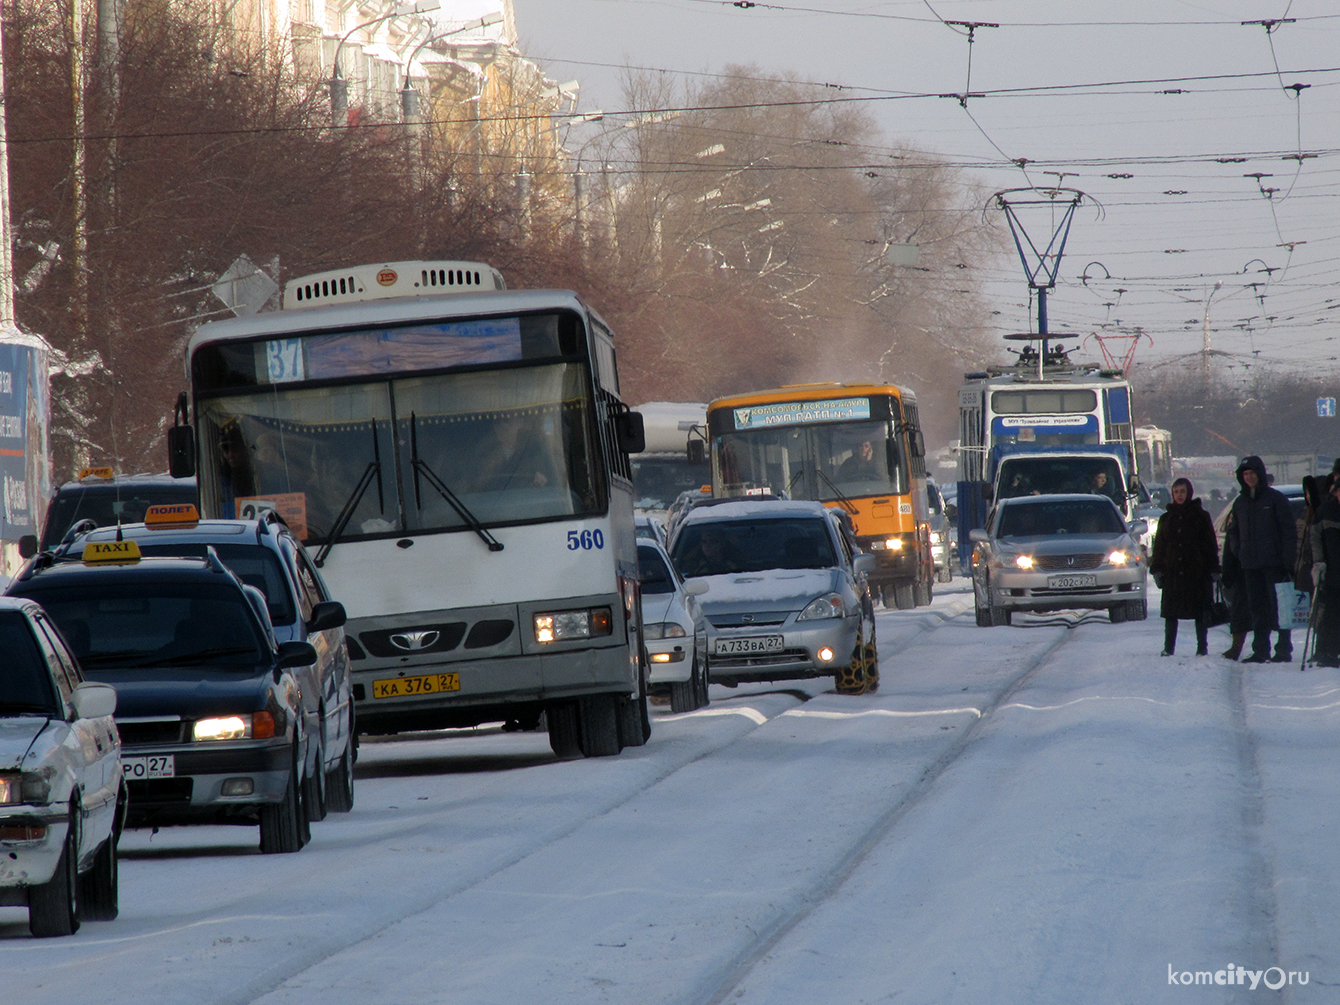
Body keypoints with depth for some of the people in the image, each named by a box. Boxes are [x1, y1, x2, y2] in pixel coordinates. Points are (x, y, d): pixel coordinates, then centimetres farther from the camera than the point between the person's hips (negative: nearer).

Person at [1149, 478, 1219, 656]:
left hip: (1197, 573, -3)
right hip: (1172, 573, 3)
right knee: (1170, 613, 0)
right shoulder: (1167, 519, 13)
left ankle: (1202, 647, 6)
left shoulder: (1200, 516, 4)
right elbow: (1159, 547, 13)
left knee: (1200, 613, 1)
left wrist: (1213, 568, -6)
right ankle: (1168, 647, 5)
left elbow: (1210, 546, 2)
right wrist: (1156, 569, 4)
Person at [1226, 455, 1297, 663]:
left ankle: (1284, 649, -2)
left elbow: (1289, 530, -5)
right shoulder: (1240, 502, 14)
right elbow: (1233, 531, 26)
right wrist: (1239, 552, 9)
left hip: (1274, 563, -5)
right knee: (1257, 608, 6)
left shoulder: (1275, 498, -2)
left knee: (1278, 606, -5)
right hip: (1250, 566, 5)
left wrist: (1288, 559, -12)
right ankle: (1260, 651, 9)